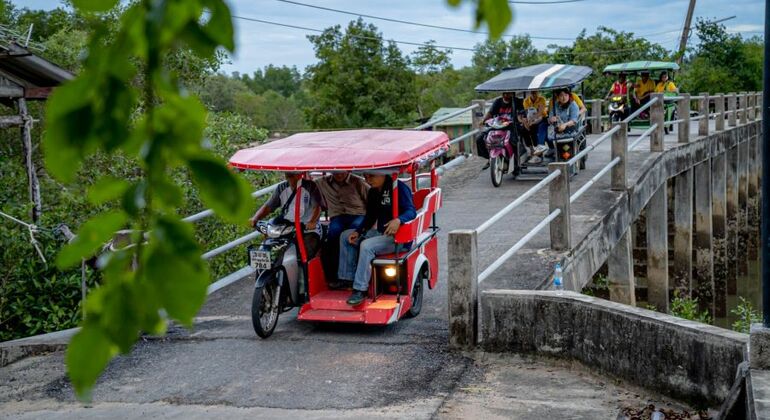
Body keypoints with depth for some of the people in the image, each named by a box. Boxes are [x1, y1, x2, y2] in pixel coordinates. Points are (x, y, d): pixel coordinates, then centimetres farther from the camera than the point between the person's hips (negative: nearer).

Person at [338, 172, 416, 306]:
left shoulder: (399, 188, -12)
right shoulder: (373, 192, 13)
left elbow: (411, 211, -22)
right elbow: (370, 217, 19)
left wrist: (398, 220, -42)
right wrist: (358, 232, 4)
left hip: (397, 236, -9)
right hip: (380, 233, 9)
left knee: (366, 246, -32)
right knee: (345, 236, 9)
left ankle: (360, 289, -29)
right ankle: (347, 278, 7)